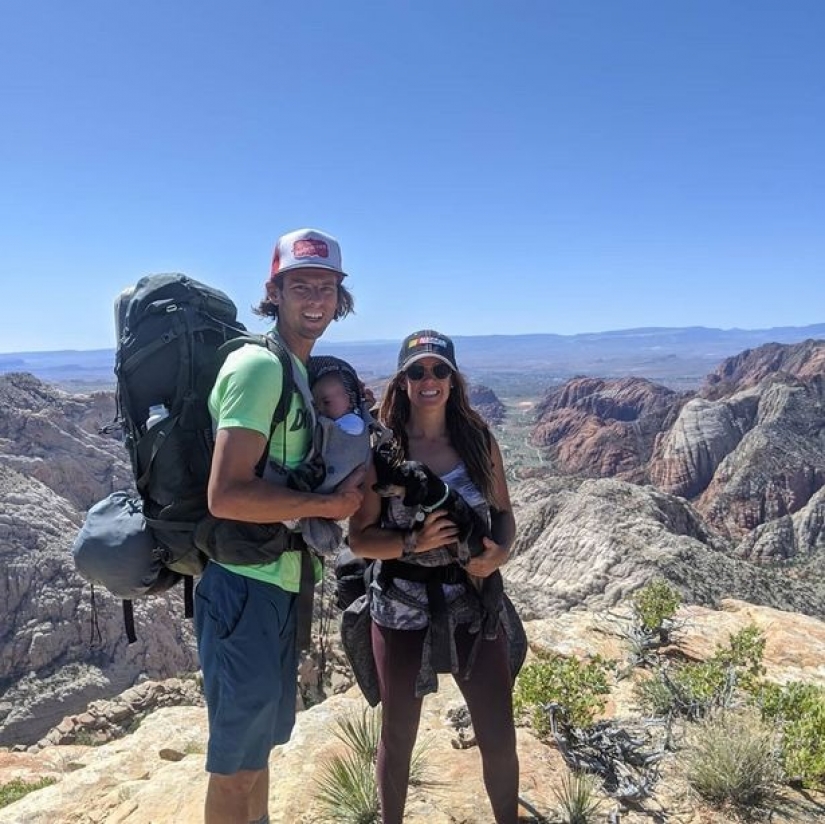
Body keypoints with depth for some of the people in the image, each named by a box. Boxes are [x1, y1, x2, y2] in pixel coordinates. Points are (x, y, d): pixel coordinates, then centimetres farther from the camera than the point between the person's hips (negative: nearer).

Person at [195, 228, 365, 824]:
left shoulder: (296, 370, 12)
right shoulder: (260, 365, -18)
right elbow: (227, 494, -26)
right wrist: (329, 504, -18)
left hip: (281, 580, 9)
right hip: (246, 584, -9)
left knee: (260, 739, 26)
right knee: (238, 762, 8)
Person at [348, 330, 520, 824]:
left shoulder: (479, 440, -2)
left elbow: (504, 514, 6)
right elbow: (360, 538, -8)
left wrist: (499, 553, -14)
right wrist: (415, 543, -24)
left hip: (475, 603, 2)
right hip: (402, 607, -1)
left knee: (500, 738, 10)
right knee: (398, 735, 17)